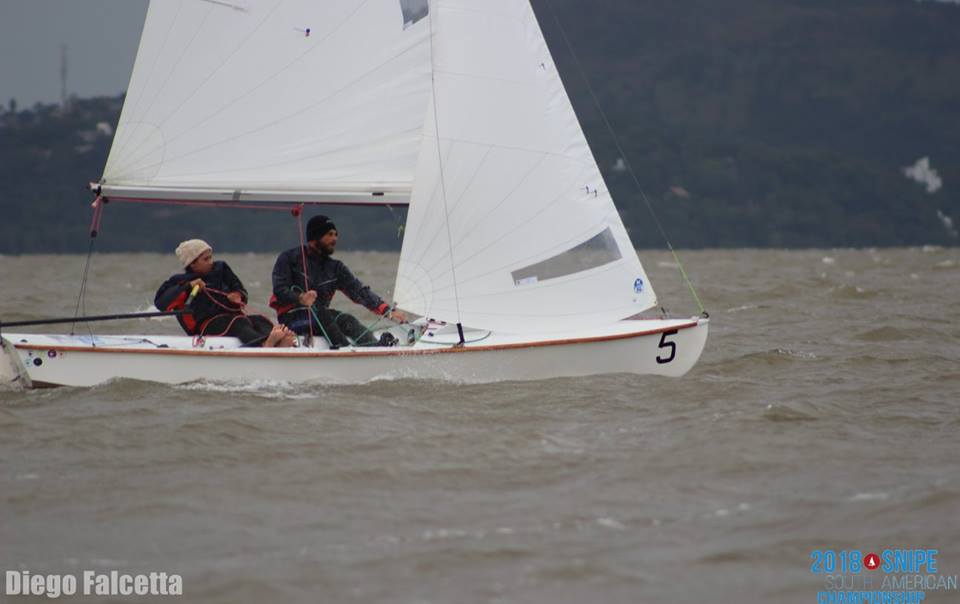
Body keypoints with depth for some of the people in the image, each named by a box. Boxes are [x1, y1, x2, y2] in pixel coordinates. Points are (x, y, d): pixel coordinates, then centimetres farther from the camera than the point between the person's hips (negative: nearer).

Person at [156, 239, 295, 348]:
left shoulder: (220, 269, 22)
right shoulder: (180, 282, 5)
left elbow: (239, 290, 23)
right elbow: (161, 302, -9)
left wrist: (236, 296, -4)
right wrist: (188, 287, -18)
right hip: (207, 324, -6)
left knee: (260, 321, -23)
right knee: (239, 325, -35)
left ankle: (279, 342, -57)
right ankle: (264, 343, -67)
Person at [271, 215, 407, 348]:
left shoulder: (335, 268, 14)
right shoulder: (289, 258, 1)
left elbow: (359, 291, 4)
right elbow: (279, 290, -10)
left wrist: (388, 312, -11)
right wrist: (300, 298, -32)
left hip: (321, 320, 4)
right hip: (291, 317, -4)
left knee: (346, 320, -24)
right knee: (321, 314, -32)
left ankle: (373, 347, -47)